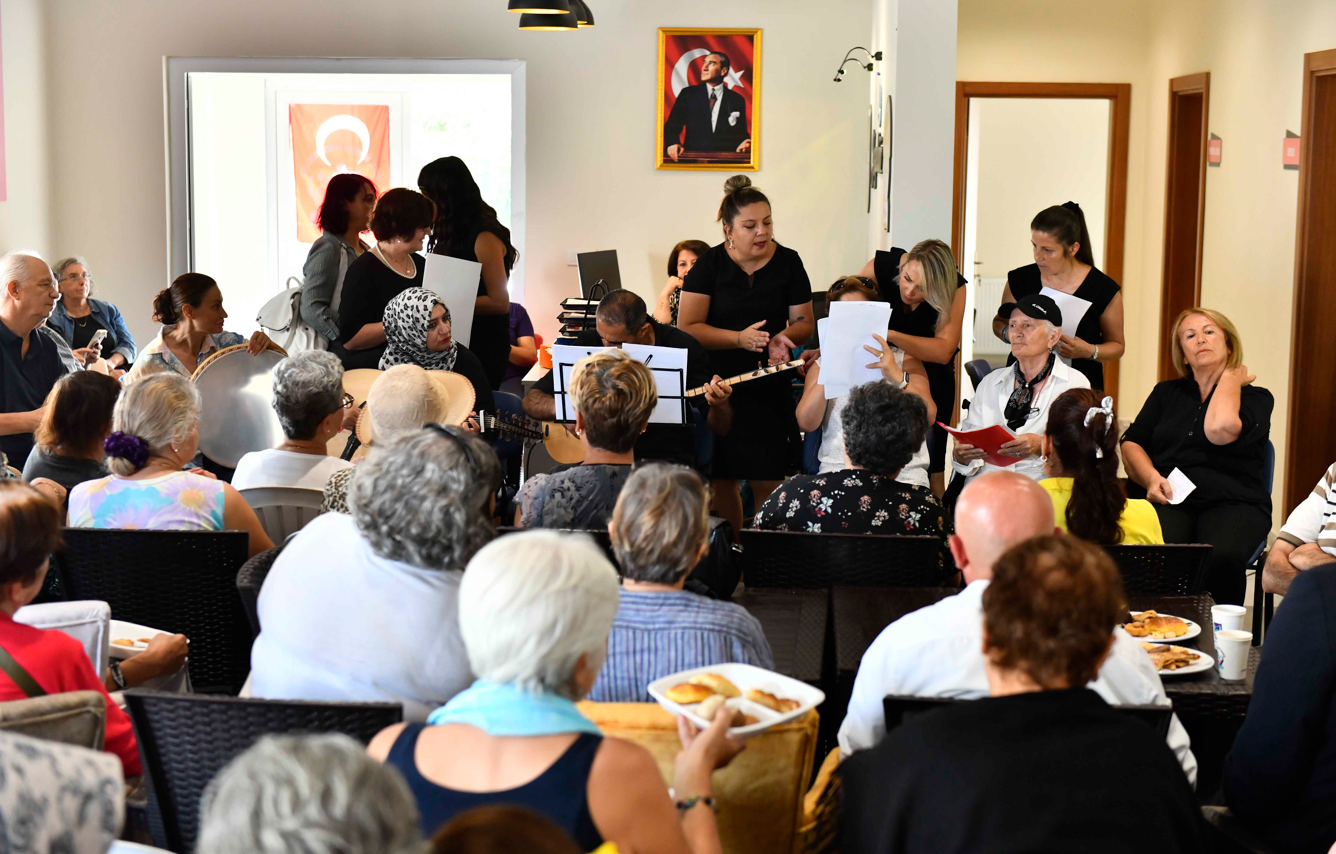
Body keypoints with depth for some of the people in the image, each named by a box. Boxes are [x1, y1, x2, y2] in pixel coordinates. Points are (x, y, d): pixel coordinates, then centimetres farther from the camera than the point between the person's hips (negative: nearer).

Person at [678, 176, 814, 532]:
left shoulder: (788, 263, 3)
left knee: (767, 482, -3)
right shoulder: (710, 265, -1)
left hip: (769, 388, 1)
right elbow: (687, 327, -8)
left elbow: (804, 323, 7)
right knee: (721, 481, 4)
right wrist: (740, 338, -20)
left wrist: (784, 336, -17)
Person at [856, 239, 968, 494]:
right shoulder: (880, 267, -22)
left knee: (929, 466, -7)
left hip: (929, 370, -1)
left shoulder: (955, 288, -24)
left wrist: (890, 335, -47)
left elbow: (943, 352, -34)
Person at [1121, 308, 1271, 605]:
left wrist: (1230, 377, 6)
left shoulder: (1257, 398, 12)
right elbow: (1131, 444, 14)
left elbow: (1219, 430, -10)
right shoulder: (1167, 393, 24)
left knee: (1222, 558, -37)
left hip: (1232, 502, -2)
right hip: (1168, 498, 2)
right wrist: (1151, 478, -7)